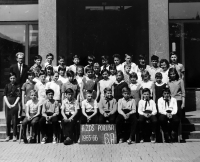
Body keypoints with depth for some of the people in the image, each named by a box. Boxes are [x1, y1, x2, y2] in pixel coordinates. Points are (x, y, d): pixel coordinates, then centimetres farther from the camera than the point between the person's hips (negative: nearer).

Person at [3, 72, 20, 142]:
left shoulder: (17, 86, 4)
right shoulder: (7, 86, 9)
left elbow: (18, 96, -1)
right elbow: (4, 95, 5)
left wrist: (14, 104, -10)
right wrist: (8, 104, -6)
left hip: (14, 104, -2)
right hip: (7, 104, 2)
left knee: (14, 120, -2)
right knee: (8, 120, 3)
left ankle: (14, 136, 4)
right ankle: (8, 135, 10)